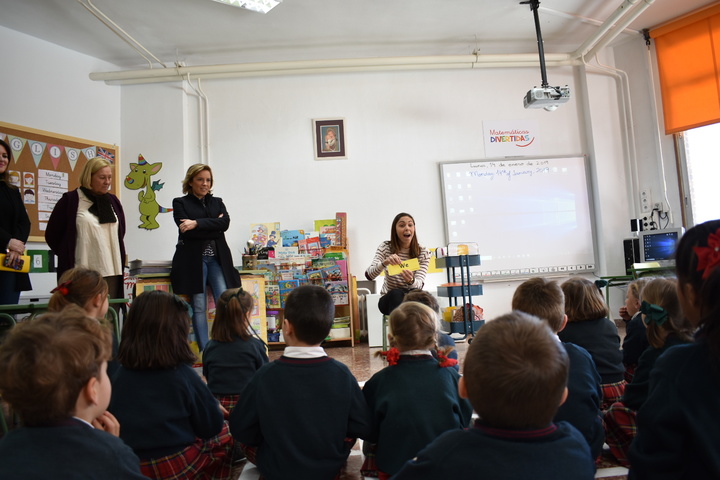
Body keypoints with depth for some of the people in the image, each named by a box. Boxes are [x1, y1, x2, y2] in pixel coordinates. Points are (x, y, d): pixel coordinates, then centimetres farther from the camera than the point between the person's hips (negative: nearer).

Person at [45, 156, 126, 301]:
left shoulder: (113, 201, 13)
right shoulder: (70, 200, -2)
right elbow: (52, 235, 3)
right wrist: (67, 256, 7)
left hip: (112, 273, 5)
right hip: (83, 274, -4)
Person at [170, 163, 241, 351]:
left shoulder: (217, 202, 17)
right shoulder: (180, 203, 8)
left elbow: (225, 223, -4)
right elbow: (188, 232, -9)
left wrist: (198, 223, -14)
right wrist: (214, 226, -8)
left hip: (218, 258, 3)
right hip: (193, 259, -2)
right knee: (199, 306, -2)